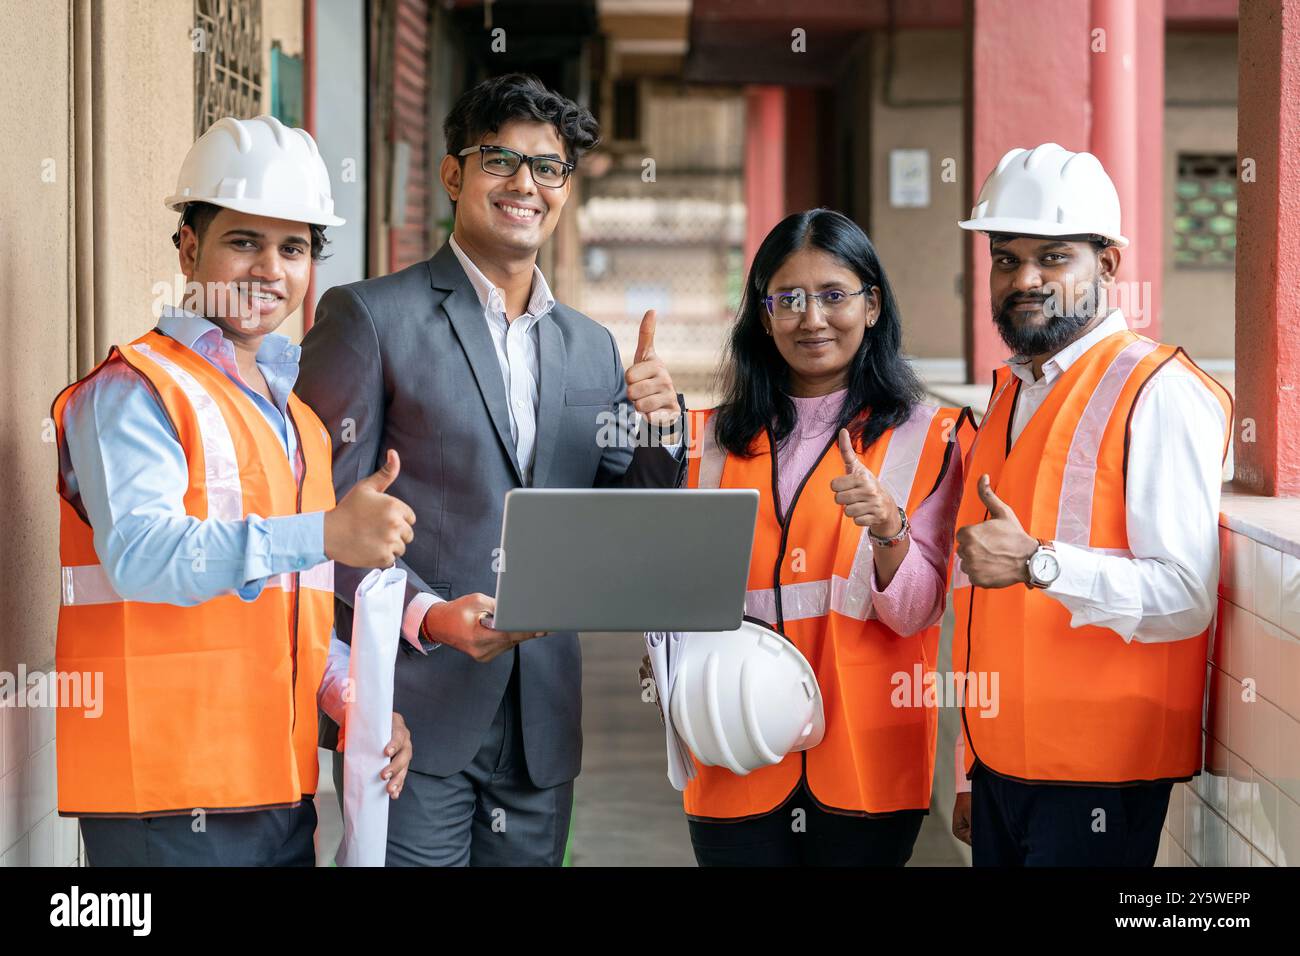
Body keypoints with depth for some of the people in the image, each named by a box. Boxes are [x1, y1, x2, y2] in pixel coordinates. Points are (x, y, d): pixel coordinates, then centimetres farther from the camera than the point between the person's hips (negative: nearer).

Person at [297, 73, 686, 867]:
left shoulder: (593, 347, 14)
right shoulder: (369, 317, -2)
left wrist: (658, 429, -3)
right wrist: (426, 614, -20)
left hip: (542, 724, 5)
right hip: (413, 709, -5)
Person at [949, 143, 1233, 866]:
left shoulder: (1160, 394, -10)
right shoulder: (1012, 395, 15)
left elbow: (1186, 598, -20)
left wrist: (1037, 561, -29)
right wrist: (973, 772, 17)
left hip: (1097, 780, -7)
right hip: (1001, 767, 7)